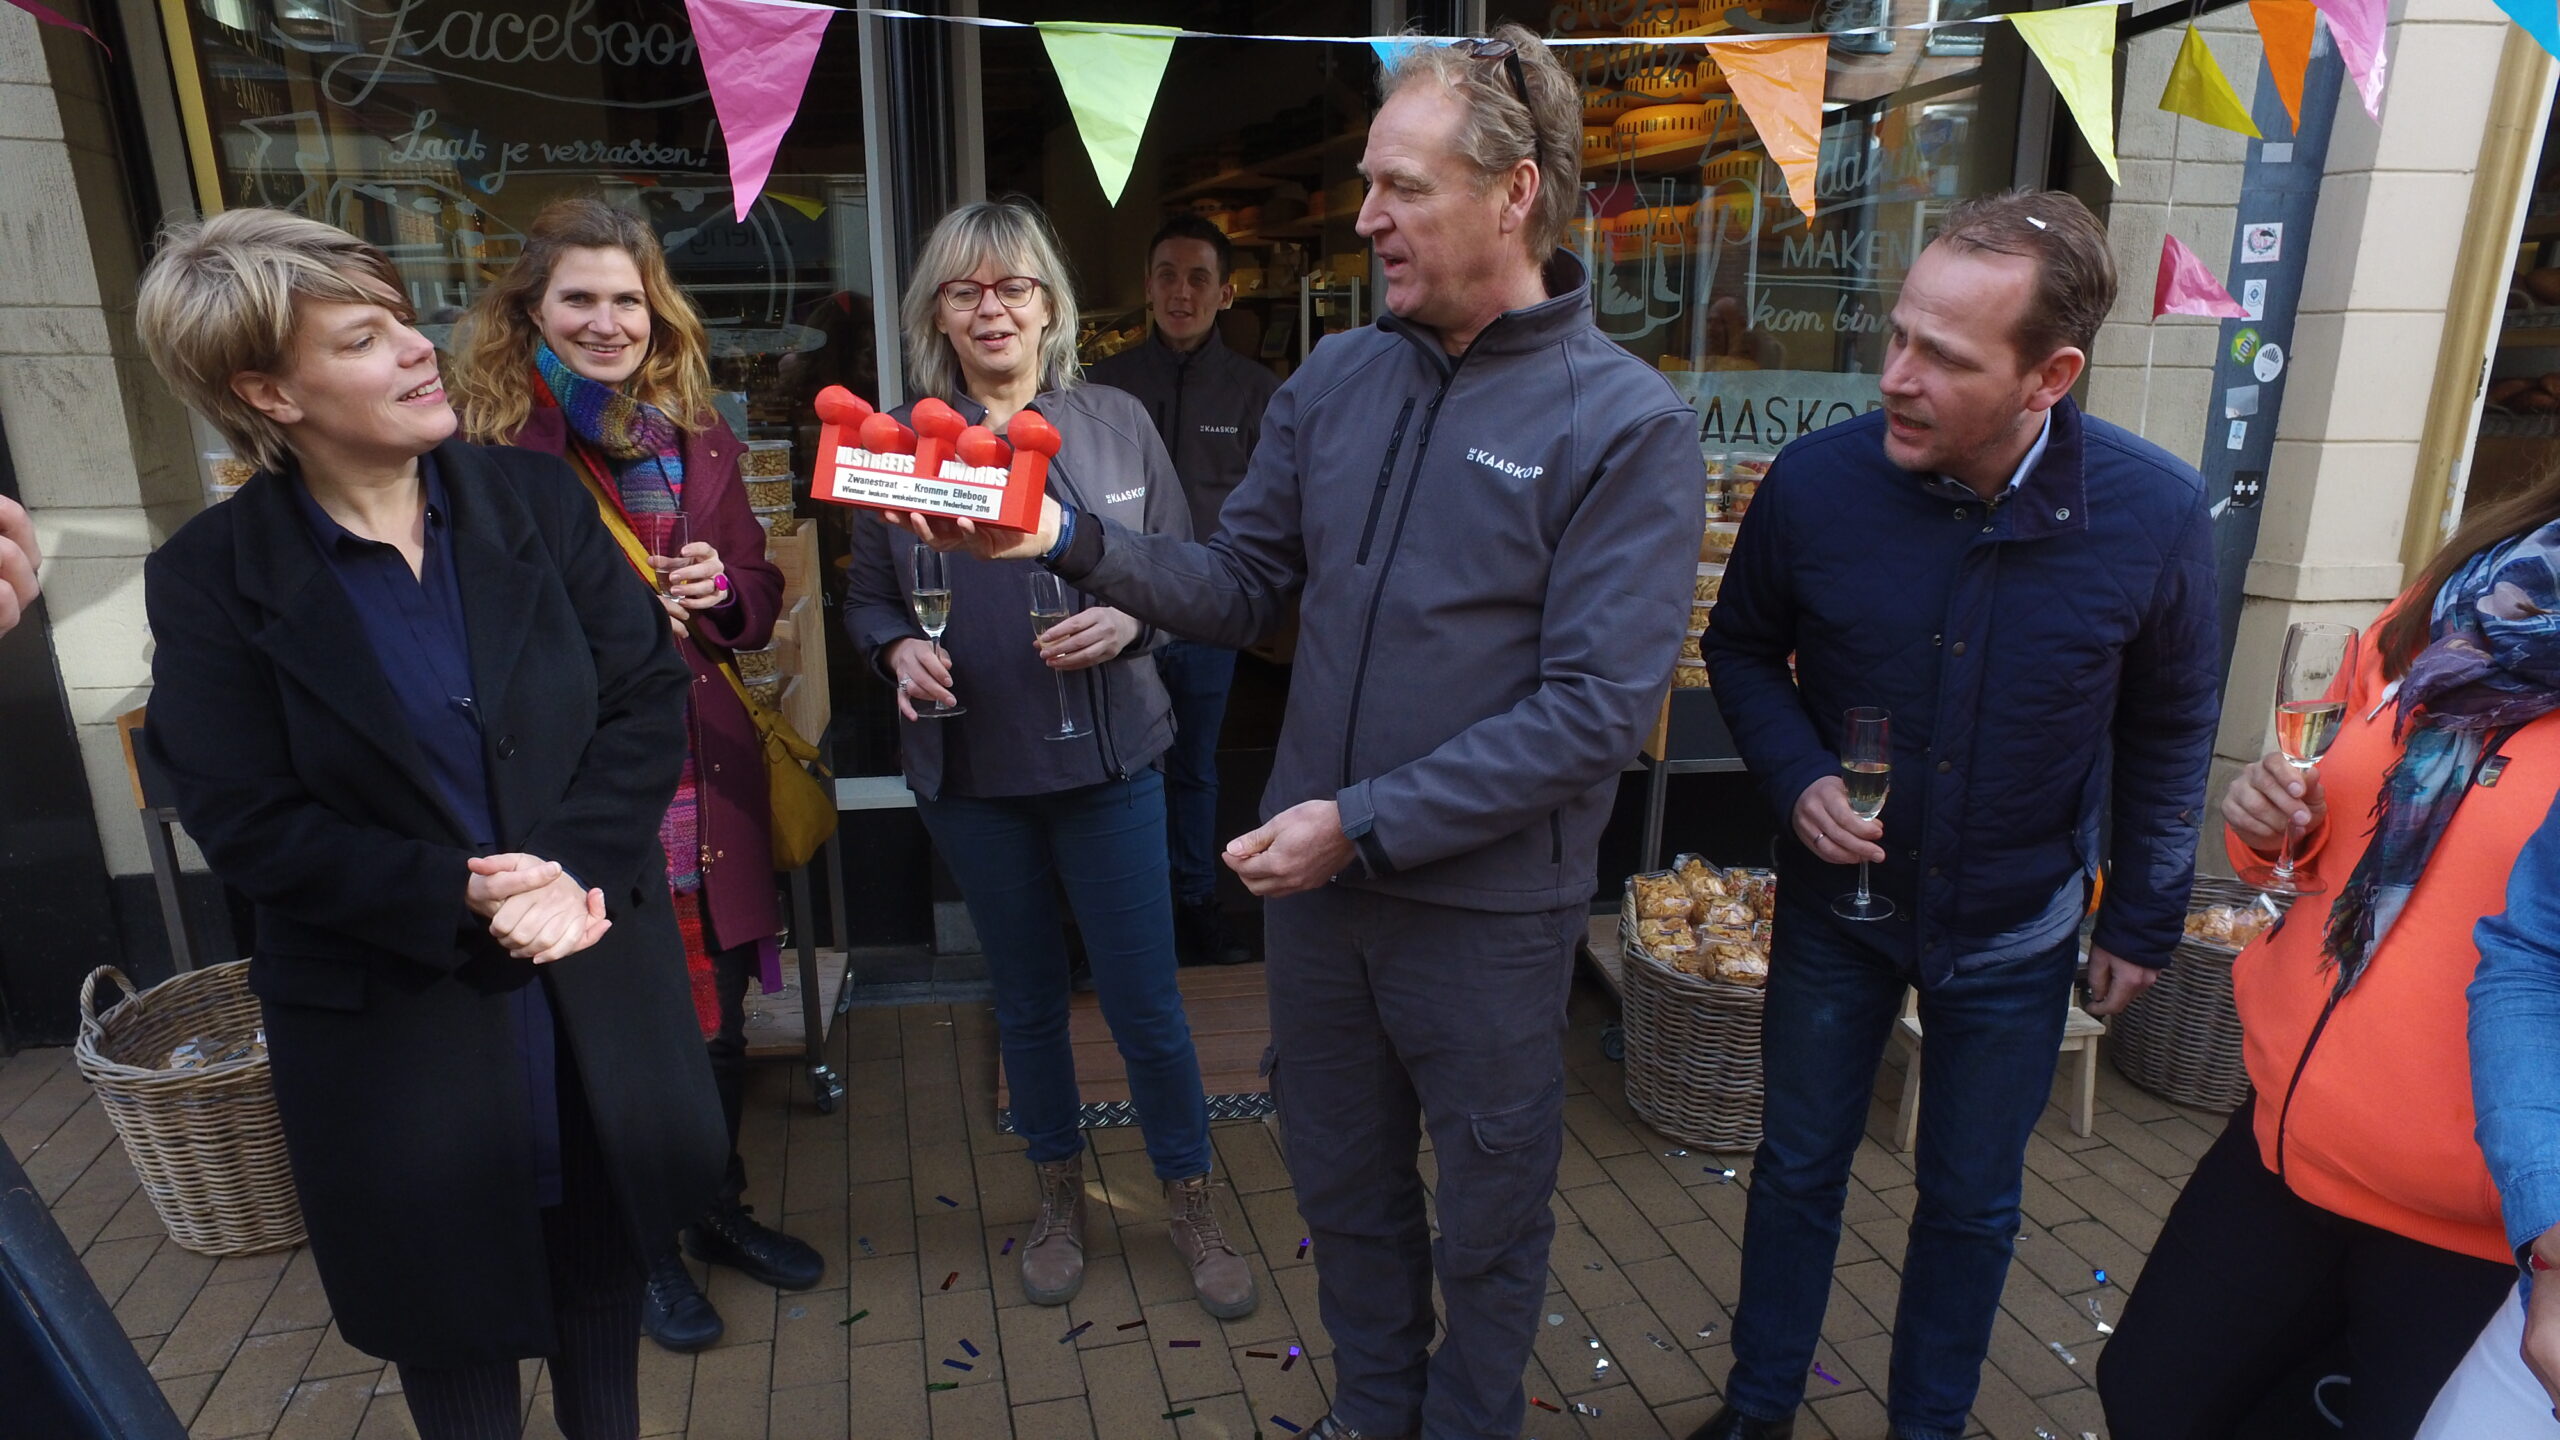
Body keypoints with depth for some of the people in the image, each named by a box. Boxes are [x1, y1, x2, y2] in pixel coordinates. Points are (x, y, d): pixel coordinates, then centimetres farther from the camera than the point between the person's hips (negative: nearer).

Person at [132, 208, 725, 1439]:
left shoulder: (533, 496, -5)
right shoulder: (211, 576, -9)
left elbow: (646, 696, -7)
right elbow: (248, 826, -11)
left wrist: (576, 868, -19)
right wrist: (457, 896, -22)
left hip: (598, 982, 2)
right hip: (395, 1016, -2)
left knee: (601, 1255, 22)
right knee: (450, 1307, 17)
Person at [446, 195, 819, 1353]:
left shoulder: (695, 433, 6)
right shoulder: (491, 442, -8)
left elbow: (759, 594, 12)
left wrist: (722, 593, -9)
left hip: (708, 775, 5)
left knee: (718, 1015, 16)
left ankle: (719, 1208, 40)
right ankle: (648, 1246, 34)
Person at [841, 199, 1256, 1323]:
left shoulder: (1117, 425, 0)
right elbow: (866, 595, 8)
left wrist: (1127, 619, -18)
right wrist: (898, 649, -13)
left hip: (1106, 758, -1)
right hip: (969, 768, 2)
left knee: (1144, 998, 4)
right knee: (1025, 995, 16)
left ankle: (1189, 1199, 28)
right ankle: (1059, 1194, 38)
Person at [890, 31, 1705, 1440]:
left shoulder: (1627, 422, -14)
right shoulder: (1335, 379, 2)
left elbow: (1597, 708, -19)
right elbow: (1241, 587, 4)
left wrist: (1366, 824, -20)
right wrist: (1074, 539, -13)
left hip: (1489, 902, -4)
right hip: (1313, 875, 5)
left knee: (1489, 1210, 18)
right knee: (1342, 1182, 23)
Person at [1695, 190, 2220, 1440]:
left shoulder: (2154, 515, -19)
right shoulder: (1818, 479, -21)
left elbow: (2168, 729, -2)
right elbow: (1742, 647, -2)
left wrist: (2143, 919, 4)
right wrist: (1796, 776, -19)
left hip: (2015, 927, 1)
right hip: (1836, 900, 0)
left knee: (1972, 1201, 17)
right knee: (1799, 1165, 16)